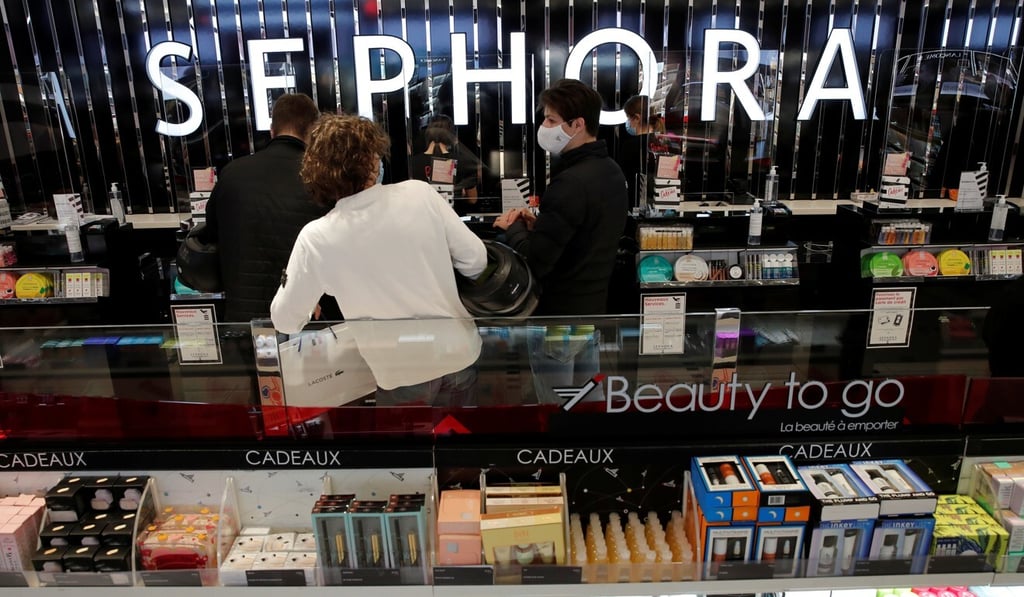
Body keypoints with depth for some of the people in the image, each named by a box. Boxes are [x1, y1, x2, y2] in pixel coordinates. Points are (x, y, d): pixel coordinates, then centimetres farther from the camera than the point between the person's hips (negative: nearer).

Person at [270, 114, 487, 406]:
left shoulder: (315, 238, -15)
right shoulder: (420, 193, -13)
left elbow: (285, 321, -5)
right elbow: (476, 261, -5)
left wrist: (290, 279, 14)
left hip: (403, 376, -1)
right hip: (459, 355, 2)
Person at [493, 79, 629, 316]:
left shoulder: (570, 183, -24)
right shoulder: (611, 170, 5)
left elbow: (534, 263, -25)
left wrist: (514, 227, -7)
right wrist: (540, 226, 3)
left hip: (562, 309, -9)